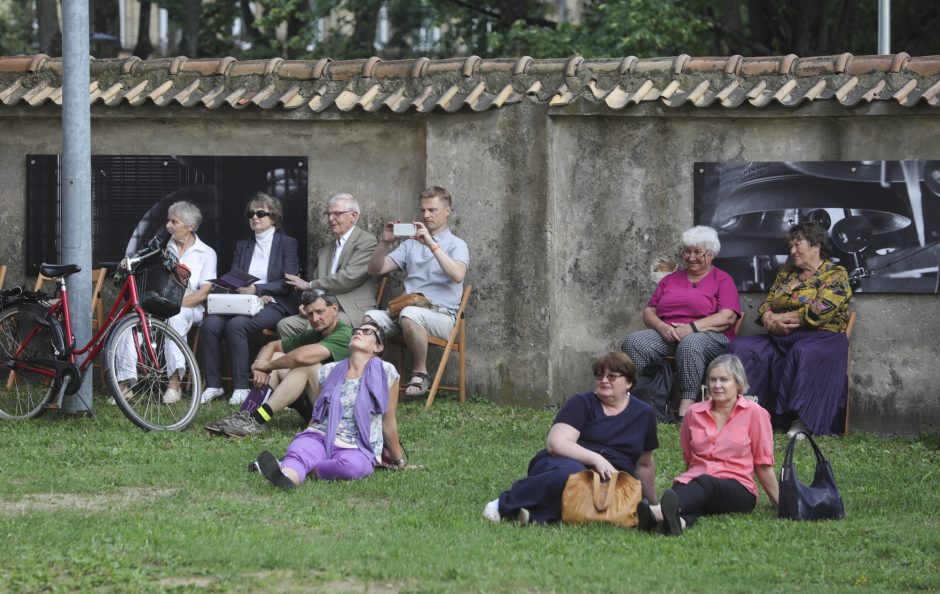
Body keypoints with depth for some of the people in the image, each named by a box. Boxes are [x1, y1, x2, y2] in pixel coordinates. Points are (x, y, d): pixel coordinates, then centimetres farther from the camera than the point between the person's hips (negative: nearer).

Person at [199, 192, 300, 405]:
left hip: (274, 306, -5)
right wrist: (251, 294, -8)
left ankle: (241, 387, -30)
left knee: (236, 325, -34)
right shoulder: (242, 246, 22)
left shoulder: (287, 244, 7)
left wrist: (257, 289, -15)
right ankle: (213, 385, -22)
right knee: (210, 323, -26)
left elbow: (288, 284, -4)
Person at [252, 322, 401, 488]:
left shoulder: (385, 372, 3)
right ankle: (289, 477, -66)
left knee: (353, 465, -40)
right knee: (299, 450, -34)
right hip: (322, 438, 3)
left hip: (357, 449, -3)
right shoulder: (329, 371, 13)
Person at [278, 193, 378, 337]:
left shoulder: (366, 242, -2)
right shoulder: (325, 250, 24)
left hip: (354, 311, -7)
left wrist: (309, 285, -7)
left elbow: (349, 277, -13)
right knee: (284, 325, -15)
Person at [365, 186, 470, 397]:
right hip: (407, 309, 4)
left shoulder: (456, 245, 7)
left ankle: (420, 373, -21)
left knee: (410, 315, -38)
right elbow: (375, 269, 16)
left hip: (441, 315, -4)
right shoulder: (411, 244, 23)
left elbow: (458, 275, -16)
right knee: (370, 317, -25)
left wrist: (431, 244, -19)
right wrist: (385, 243, -2)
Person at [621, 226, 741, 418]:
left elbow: (727, 317, -5)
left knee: (690, 345, -41)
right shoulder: (670, 280, 26)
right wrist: (662, 327, -6)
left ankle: (685, 410, -47)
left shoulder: (722, 280, 11)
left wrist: (692, 327, -16)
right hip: (666, 335, 5)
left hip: (710, 336, -5)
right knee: (633, 342, -25)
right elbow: (648, 312, 18)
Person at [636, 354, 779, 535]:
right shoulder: (694, 413, 14)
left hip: (738, 490, -4)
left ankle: (658, 513, -68)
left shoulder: (754, 413, 4)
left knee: (705, 483, -38)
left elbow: (763, 465, 7)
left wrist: (780, 505, 9)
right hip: (694, 482, 4)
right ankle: (681, 520, -71)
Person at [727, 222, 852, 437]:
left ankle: (802, 423, -44)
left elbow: (819, 312, -12)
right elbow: (765, 305, 19)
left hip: (821, 337, -6)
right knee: (741, 348, -19)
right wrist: (770, 321, -5)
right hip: (780, 339, 6)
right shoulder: (785, 273, 24)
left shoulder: (836, 275, 2)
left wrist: (781, 318, -9)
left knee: (804, 354, -41)